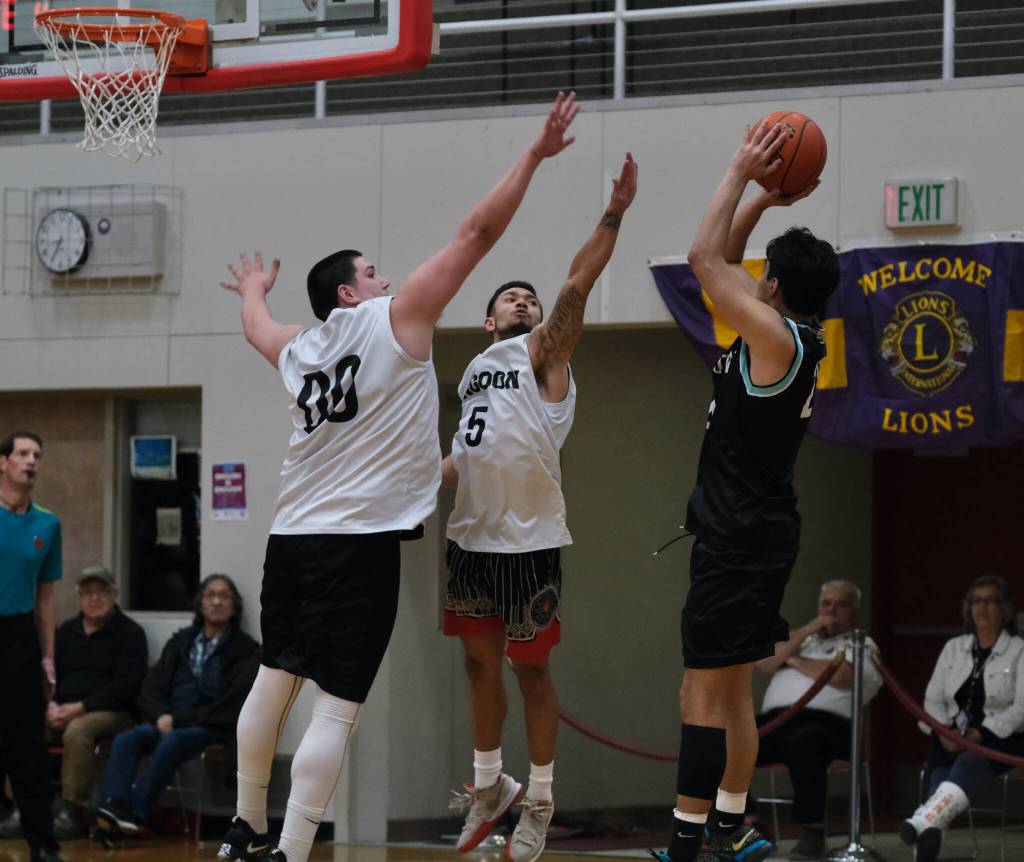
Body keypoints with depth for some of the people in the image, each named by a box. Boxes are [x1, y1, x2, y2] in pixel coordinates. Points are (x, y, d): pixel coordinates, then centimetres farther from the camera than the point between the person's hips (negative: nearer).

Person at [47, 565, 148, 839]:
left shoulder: (130, 633, 2)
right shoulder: (66, 631, 20)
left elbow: (127, 686, -8)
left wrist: (80, 707, -15)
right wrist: (51, 705, -5)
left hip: (111, 713, -5)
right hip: (62, 712, 5)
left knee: (78, 730, -38)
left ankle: (72, 810, -34)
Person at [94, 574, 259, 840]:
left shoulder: (245, 650, 4)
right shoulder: (180, 641, 20)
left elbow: (231, 704, -5)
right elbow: (150, 688, 15)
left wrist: (179, 719, -10)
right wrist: (161, 715, -8)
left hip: (208, 728, -4)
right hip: (166, 722, 4)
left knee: (171, 742, -36)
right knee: (125, 739, -27)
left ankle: (134, 813, -42)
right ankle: (113, 809, -46)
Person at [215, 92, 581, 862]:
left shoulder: (298, 351, 14)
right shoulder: (394, 319, -2)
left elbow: (257, 329, 41)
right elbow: (477, 234, -5)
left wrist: (254, 292, 63)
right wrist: (534, 157, -1)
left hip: (293, 536, 7)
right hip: (360, 540, -7)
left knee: (274, 681, 19)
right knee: (336, 706, -8)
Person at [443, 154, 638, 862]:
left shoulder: (543, 351, -1)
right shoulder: (476, 371, 18)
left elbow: (576, 287, -16)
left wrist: (613, 217, -27)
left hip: (529, 543, -6)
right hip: (473, 536, 6)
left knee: (531, 669, 1)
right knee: (480, 661, 13)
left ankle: (539, 802, 10)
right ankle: (489, 785, 27)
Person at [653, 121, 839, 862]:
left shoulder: (776, 336, -16)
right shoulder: (798, 339, 10)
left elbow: (707, 258, -15)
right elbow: (721, 263, 20)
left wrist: (742, 176, -7)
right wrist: (763, 198, 12)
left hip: (741, 536, -10)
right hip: (760, 530, 10)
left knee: (704, 690, -10)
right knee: (732, 690, 16)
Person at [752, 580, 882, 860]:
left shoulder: (861, 645, 14)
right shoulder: (803, 639, 31)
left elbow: (839, 674, -8)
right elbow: (763, 662, 13)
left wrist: (794, 661, 7)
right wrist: (805, 632, 6)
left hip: (825, 722, -6)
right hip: (774, 720, 6)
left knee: (803, 742, -42)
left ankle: (812, 833, -35)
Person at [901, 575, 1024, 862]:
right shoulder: (954, 648, 19)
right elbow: (933, 699, 14)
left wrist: (980, 734, -19)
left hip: (1000, 740, -4)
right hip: (954, 739, 4)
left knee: (968, 763, -39)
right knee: (940, 774, -32)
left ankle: (921, 824, -65)